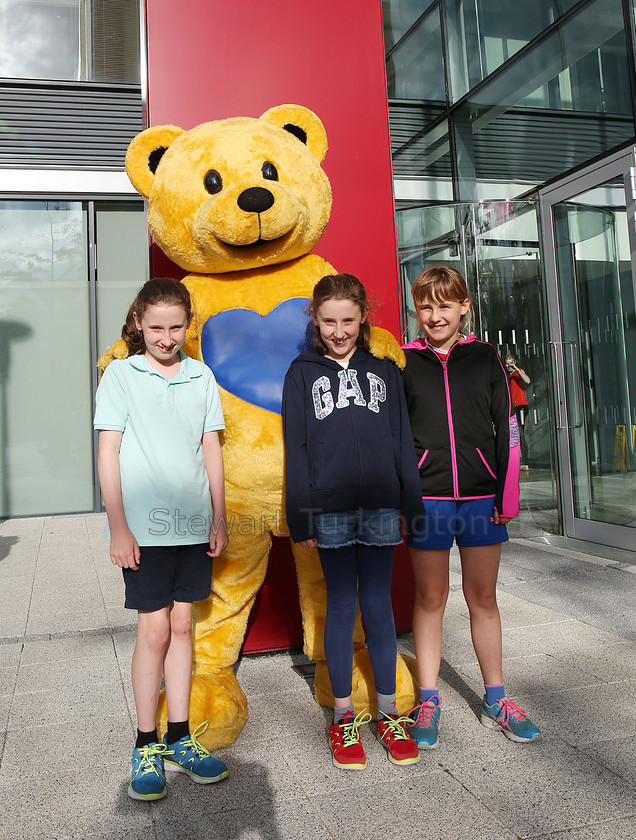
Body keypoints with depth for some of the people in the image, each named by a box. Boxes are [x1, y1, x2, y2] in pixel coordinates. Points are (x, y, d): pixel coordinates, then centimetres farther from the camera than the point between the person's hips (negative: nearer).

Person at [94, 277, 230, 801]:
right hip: (145, 526, -3)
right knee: (154, 629, 0)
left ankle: (180, 738, 23)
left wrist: (219, 517, 8)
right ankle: (147, 746, 16)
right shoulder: (120, 374, -1)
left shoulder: (202, 376, 8)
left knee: (182, 625, 10)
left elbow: (211, 450, 11)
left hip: (194, 523, 3)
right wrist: (119, 527, -8)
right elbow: (108, 454, -3)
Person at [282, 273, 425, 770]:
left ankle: (389, 714, 21)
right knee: (342, 607, 6)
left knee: (378, 607, 7)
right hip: (330, 509, -1)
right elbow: (296, 449, 2)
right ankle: (344, 716, 20)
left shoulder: (384, 371, 12)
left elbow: (402, 443, 11)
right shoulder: (304, 373, 6)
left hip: (380, 506, 2)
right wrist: (301, 519, -4)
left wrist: (414, 507, 6)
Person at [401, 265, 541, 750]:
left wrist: (508, 493, 0)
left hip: (482, 497, 1)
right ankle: (428, 701, 20)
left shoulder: (485, 357, 5)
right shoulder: (404, 362, 3)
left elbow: (507, 428, 6)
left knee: (483, 598, 11)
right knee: (430, 599, 7)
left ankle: (495, 700, 25)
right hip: (426, 498, -1)